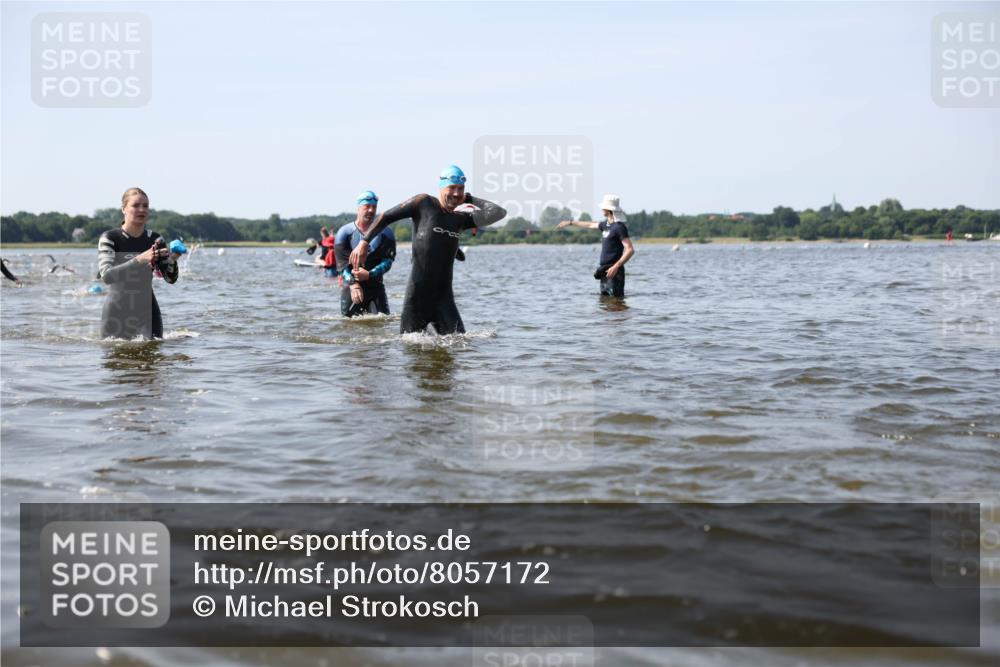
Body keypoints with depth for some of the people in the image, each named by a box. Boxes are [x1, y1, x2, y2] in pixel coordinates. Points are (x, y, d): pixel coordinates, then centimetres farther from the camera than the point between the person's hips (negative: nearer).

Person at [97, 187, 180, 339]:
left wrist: (172, 260, -20)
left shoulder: (155, 239, 4)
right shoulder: (109, 238, -7)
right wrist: (140, 259, -33)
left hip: (147, 311, 3)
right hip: (117, 311, -2)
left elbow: (171, 278, 2)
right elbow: (106, 275, -22)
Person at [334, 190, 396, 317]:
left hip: (375, 286, 0)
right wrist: (353, 284, -23)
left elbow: (388, 261, -5)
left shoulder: (385, 233, 4)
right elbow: (342, 263, -7)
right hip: (350, 287, 0)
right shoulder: (344, 232, 2)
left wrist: (369, 274, -20)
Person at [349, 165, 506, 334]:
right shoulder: (424, 203, -2)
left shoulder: (462, 217, 9)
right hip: (417, 295, -3)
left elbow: (499, 213, 4)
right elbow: (387, 216, 3)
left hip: (444, 296, 3)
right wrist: (364, 242, -2)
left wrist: (470, 200, 6)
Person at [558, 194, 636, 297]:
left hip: (614, 271, -9)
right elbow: (590, 225, 35)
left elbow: (630, 250, -18)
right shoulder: (606, 224, 14)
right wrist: (570, 222, 44)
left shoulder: (619, 227, -13)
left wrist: (616, 267, -26)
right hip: (605, 272, 9)